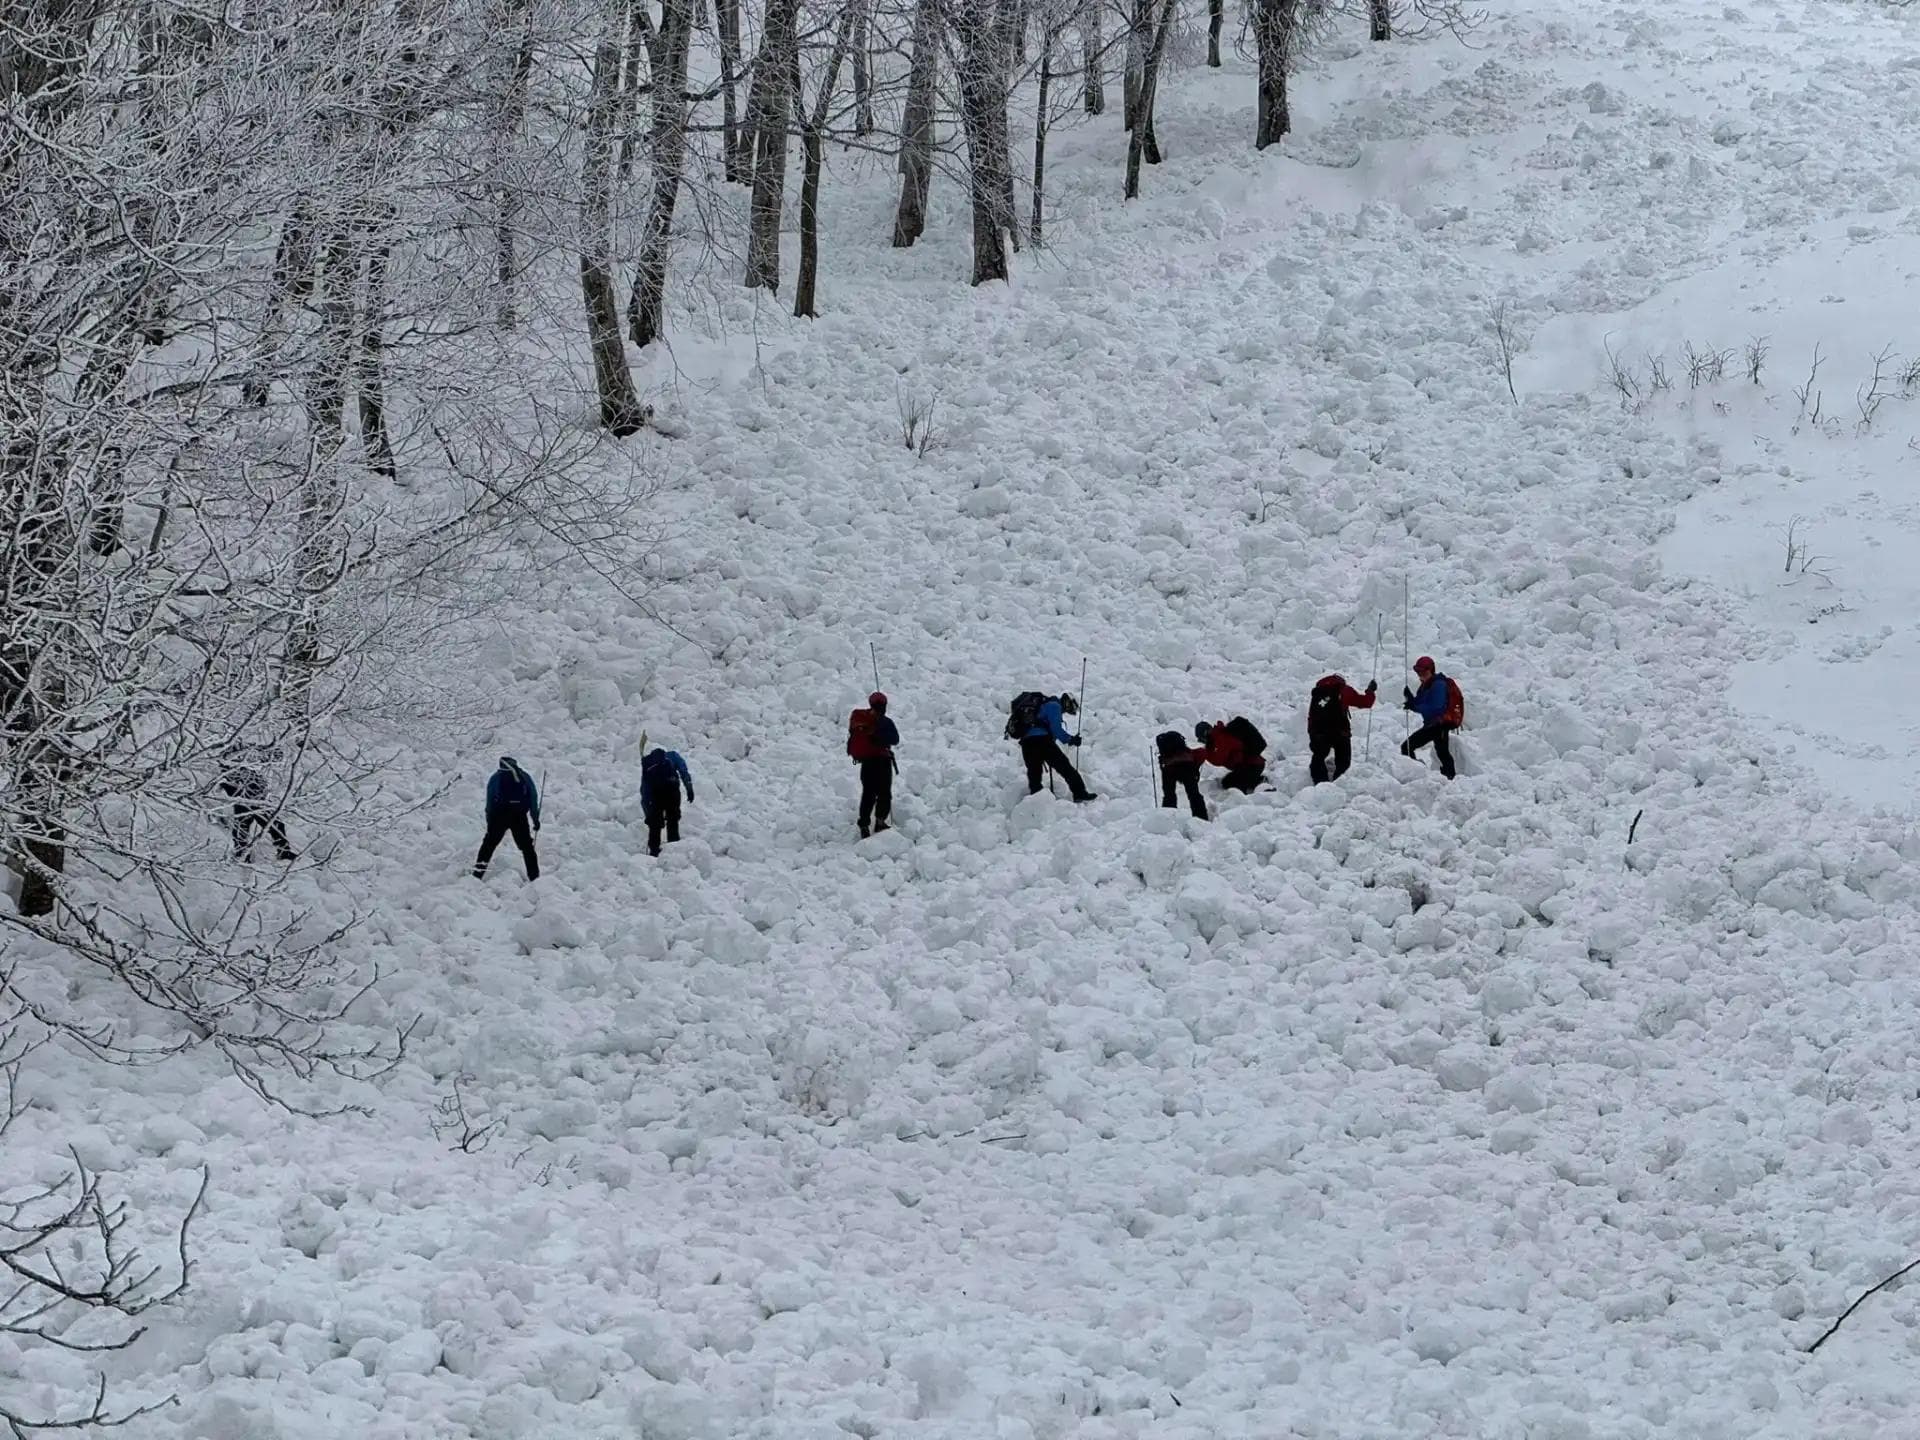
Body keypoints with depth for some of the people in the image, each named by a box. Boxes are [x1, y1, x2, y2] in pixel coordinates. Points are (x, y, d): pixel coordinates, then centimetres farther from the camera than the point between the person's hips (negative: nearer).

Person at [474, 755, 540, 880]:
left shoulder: (496, 777, 10)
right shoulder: (525, 777, 15)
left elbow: (490, 801, 4)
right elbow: (534, 799, 12)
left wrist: (489, 820, 6)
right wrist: (536, 820, 15)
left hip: (500, 815, -1)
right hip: (519, 817, 1)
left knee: (489, 844, 8)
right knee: (526, 846, 12)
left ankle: (478, 874, 3)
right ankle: (534, 876, 8)